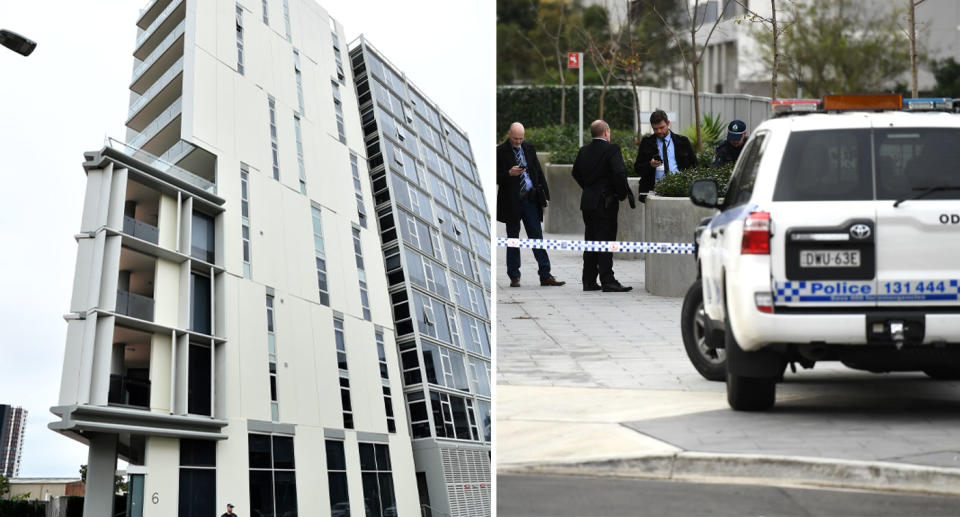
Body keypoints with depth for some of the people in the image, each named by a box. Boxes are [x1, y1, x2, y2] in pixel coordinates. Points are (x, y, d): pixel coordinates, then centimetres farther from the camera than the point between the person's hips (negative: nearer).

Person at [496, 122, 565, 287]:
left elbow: (539, 172, 14)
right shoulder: (500, 151, -3)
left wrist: (545, 194, 8)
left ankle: (545, 276, -1)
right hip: (512, 201, -3)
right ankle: (514, 277, 12)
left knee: (537, 237, 0)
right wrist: (509, 173, -23)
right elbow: (496, 177, -5)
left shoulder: (529, 149, 10)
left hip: (531, 199, 3)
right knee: (513, 238, 5)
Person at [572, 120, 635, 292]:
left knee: (590, 241, 11)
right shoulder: (612, 149, -11)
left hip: (587, 202, 6)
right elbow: (619, 172, -20)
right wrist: (622, 193, -7)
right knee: (606, 241, -6)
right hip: (606, 203, -6)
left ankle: (589, 281, 13)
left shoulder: (583, 151, 9)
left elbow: (576, 173, 17)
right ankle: (608, 281, -8)